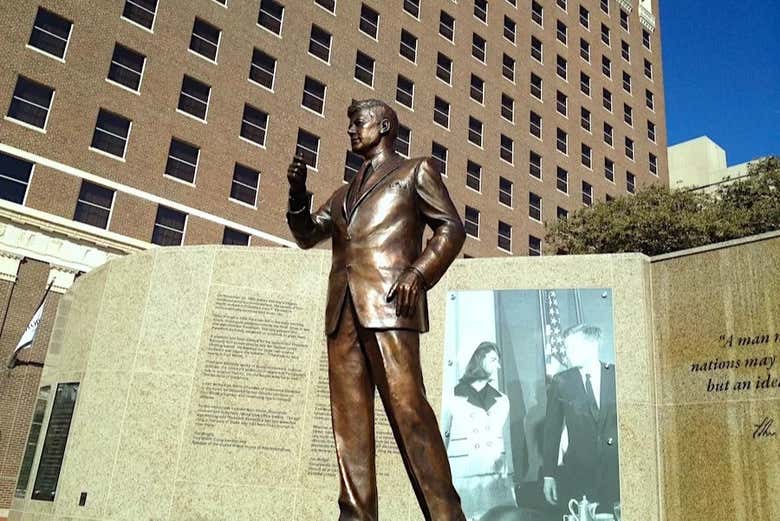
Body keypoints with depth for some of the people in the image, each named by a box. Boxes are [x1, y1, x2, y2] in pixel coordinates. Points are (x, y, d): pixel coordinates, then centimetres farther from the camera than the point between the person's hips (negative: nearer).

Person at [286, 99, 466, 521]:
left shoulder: (415, 170, 15)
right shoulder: (345, 192, 30)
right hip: (343, 309, 6)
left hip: (389, 303, -6)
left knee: (408, 410, -14)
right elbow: (307, 236, 28)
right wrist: (297, 194, 10)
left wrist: (418, 272, -11)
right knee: (349, 418, -1)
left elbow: (450, 227, 6)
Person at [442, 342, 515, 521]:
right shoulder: (454, 398, 3)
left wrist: (510, 478, 11)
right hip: (462, 479, -3)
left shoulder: (502, 401, 14)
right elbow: (441, 442, 3)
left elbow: (507, 442, 18)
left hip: (497, 479, 3)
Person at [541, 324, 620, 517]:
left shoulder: (618, 375, 2)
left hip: (617, 470, 0)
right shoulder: (560, 382, 3)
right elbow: (552, 430, 5)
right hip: (578, 473, 0)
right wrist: (549, 475, 1)